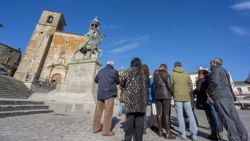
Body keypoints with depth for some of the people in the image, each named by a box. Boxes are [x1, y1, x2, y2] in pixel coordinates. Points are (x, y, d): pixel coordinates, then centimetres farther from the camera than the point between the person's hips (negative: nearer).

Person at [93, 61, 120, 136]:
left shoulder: (100, 71, 11)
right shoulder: (114, 71, -2)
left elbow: (95, 80, 22)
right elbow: (118, 82, 6)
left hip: (100, 93, 6)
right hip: (109, 93, -5)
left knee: (98, 111, 13)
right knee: (108, 112, 1)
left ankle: (96, 128, 25)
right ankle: (106, 131, 6)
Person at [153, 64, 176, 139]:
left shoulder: (155, 74, 14)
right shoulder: (166, 74, -2)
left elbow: (155, 85, 8)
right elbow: (169, 85, -9)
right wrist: (173, 93, 3)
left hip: (157, 95, 5)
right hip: (165, 94, -5)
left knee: (159, 113, 7)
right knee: (166, 113, -2)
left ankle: (160, 131, 15)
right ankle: (168, 133, 2)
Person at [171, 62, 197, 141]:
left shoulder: (172, 74, -1)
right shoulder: (186, 74, 8)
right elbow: (190, 85, 10)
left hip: (177, 97, -3)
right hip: (187, 97, 3)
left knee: (180, 115, 4)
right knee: (190, 115, 10)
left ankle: (182, 134, 9)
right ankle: (194, 134, 13)